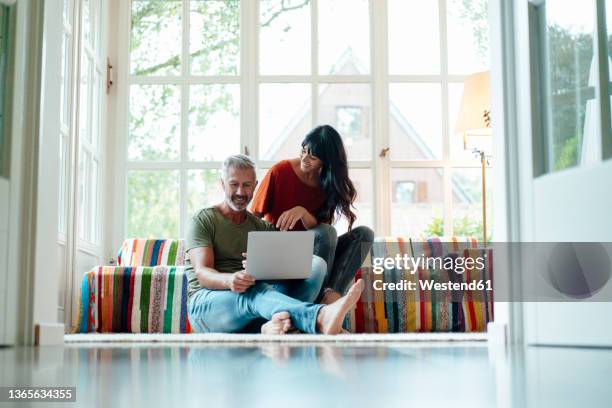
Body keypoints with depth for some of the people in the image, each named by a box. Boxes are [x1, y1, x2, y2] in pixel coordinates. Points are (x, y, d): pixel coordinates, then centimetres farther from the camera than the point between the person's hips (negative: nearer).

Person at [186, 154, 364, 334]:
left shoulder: (262, 227, 21)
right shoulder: (203, 220, 6)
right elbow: (202, 273, -9)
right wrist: (229, 280, -33)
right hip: (205, 303, -4)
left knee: (316, 265, -17)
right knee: (253, 291, -39)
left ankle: (278, 323, -47)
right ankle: (321, 318, -66)